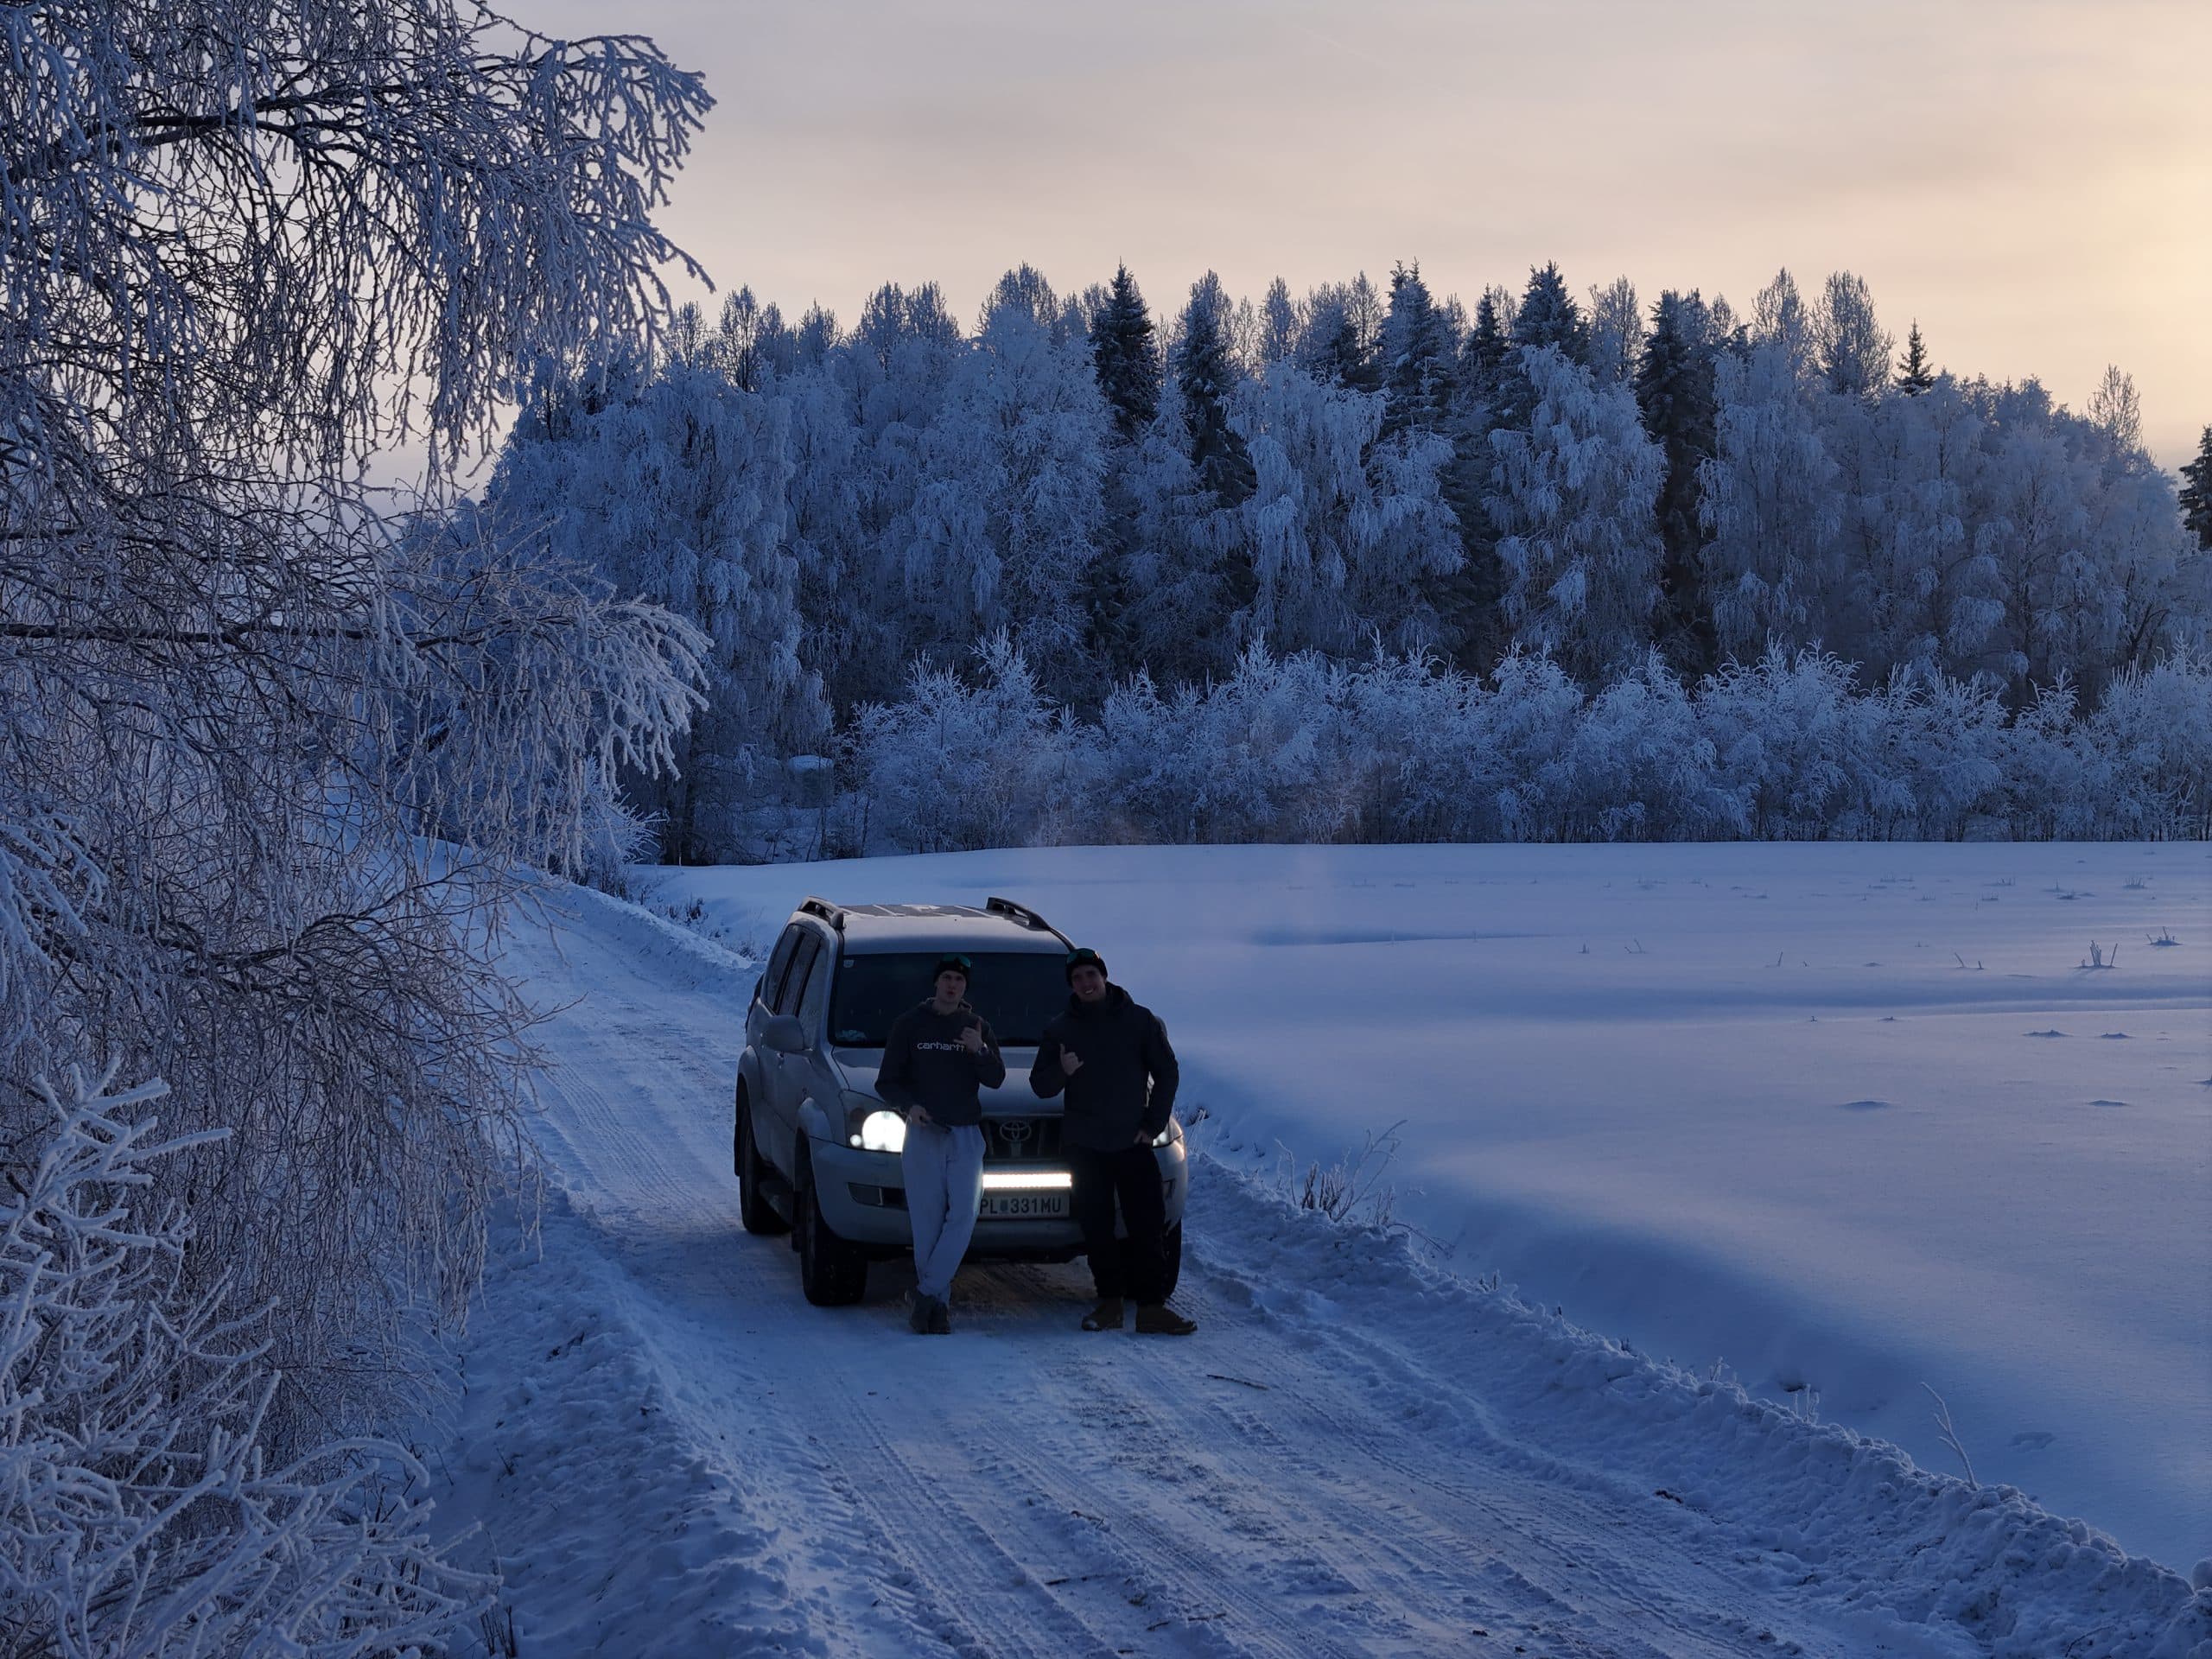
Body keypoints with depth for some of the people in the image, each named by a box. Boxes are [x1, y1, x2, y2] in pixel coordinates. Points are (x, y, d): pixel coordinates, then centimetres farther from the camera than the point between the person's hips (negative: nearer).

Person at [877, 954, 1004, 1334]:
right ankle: (938, 1303, 2)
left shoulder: (978, 1027, 11)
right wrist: (909, 1105, -16)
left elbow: (995, 1080, 3)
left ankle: (925, 1294, -11)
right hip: (923, 1133, -2)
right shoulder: (910, 1024, 5)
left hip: (967, 1135, 2)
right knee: (927, 1223, -3)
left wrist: (980, 1051, -16)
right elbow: (886, 1081, 4)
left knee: (964, 1216, -13)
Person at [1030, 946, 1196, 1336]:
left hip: (1133, 1142, -1)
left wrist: (1152, 1124, -1)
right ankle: (1109, 1301, 10)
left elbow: (1166, 1073, 8)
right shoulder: (1060, 1028, 7)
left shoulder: (1140, 1021, 3)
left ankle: (1151, 1307, -8)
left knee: (1148, 1225, -8)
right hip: (1084, 1145, 1)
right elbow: (1039, 1085, 7)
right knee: (1097, 1227, 2)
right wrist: (1061, 1071, -16)